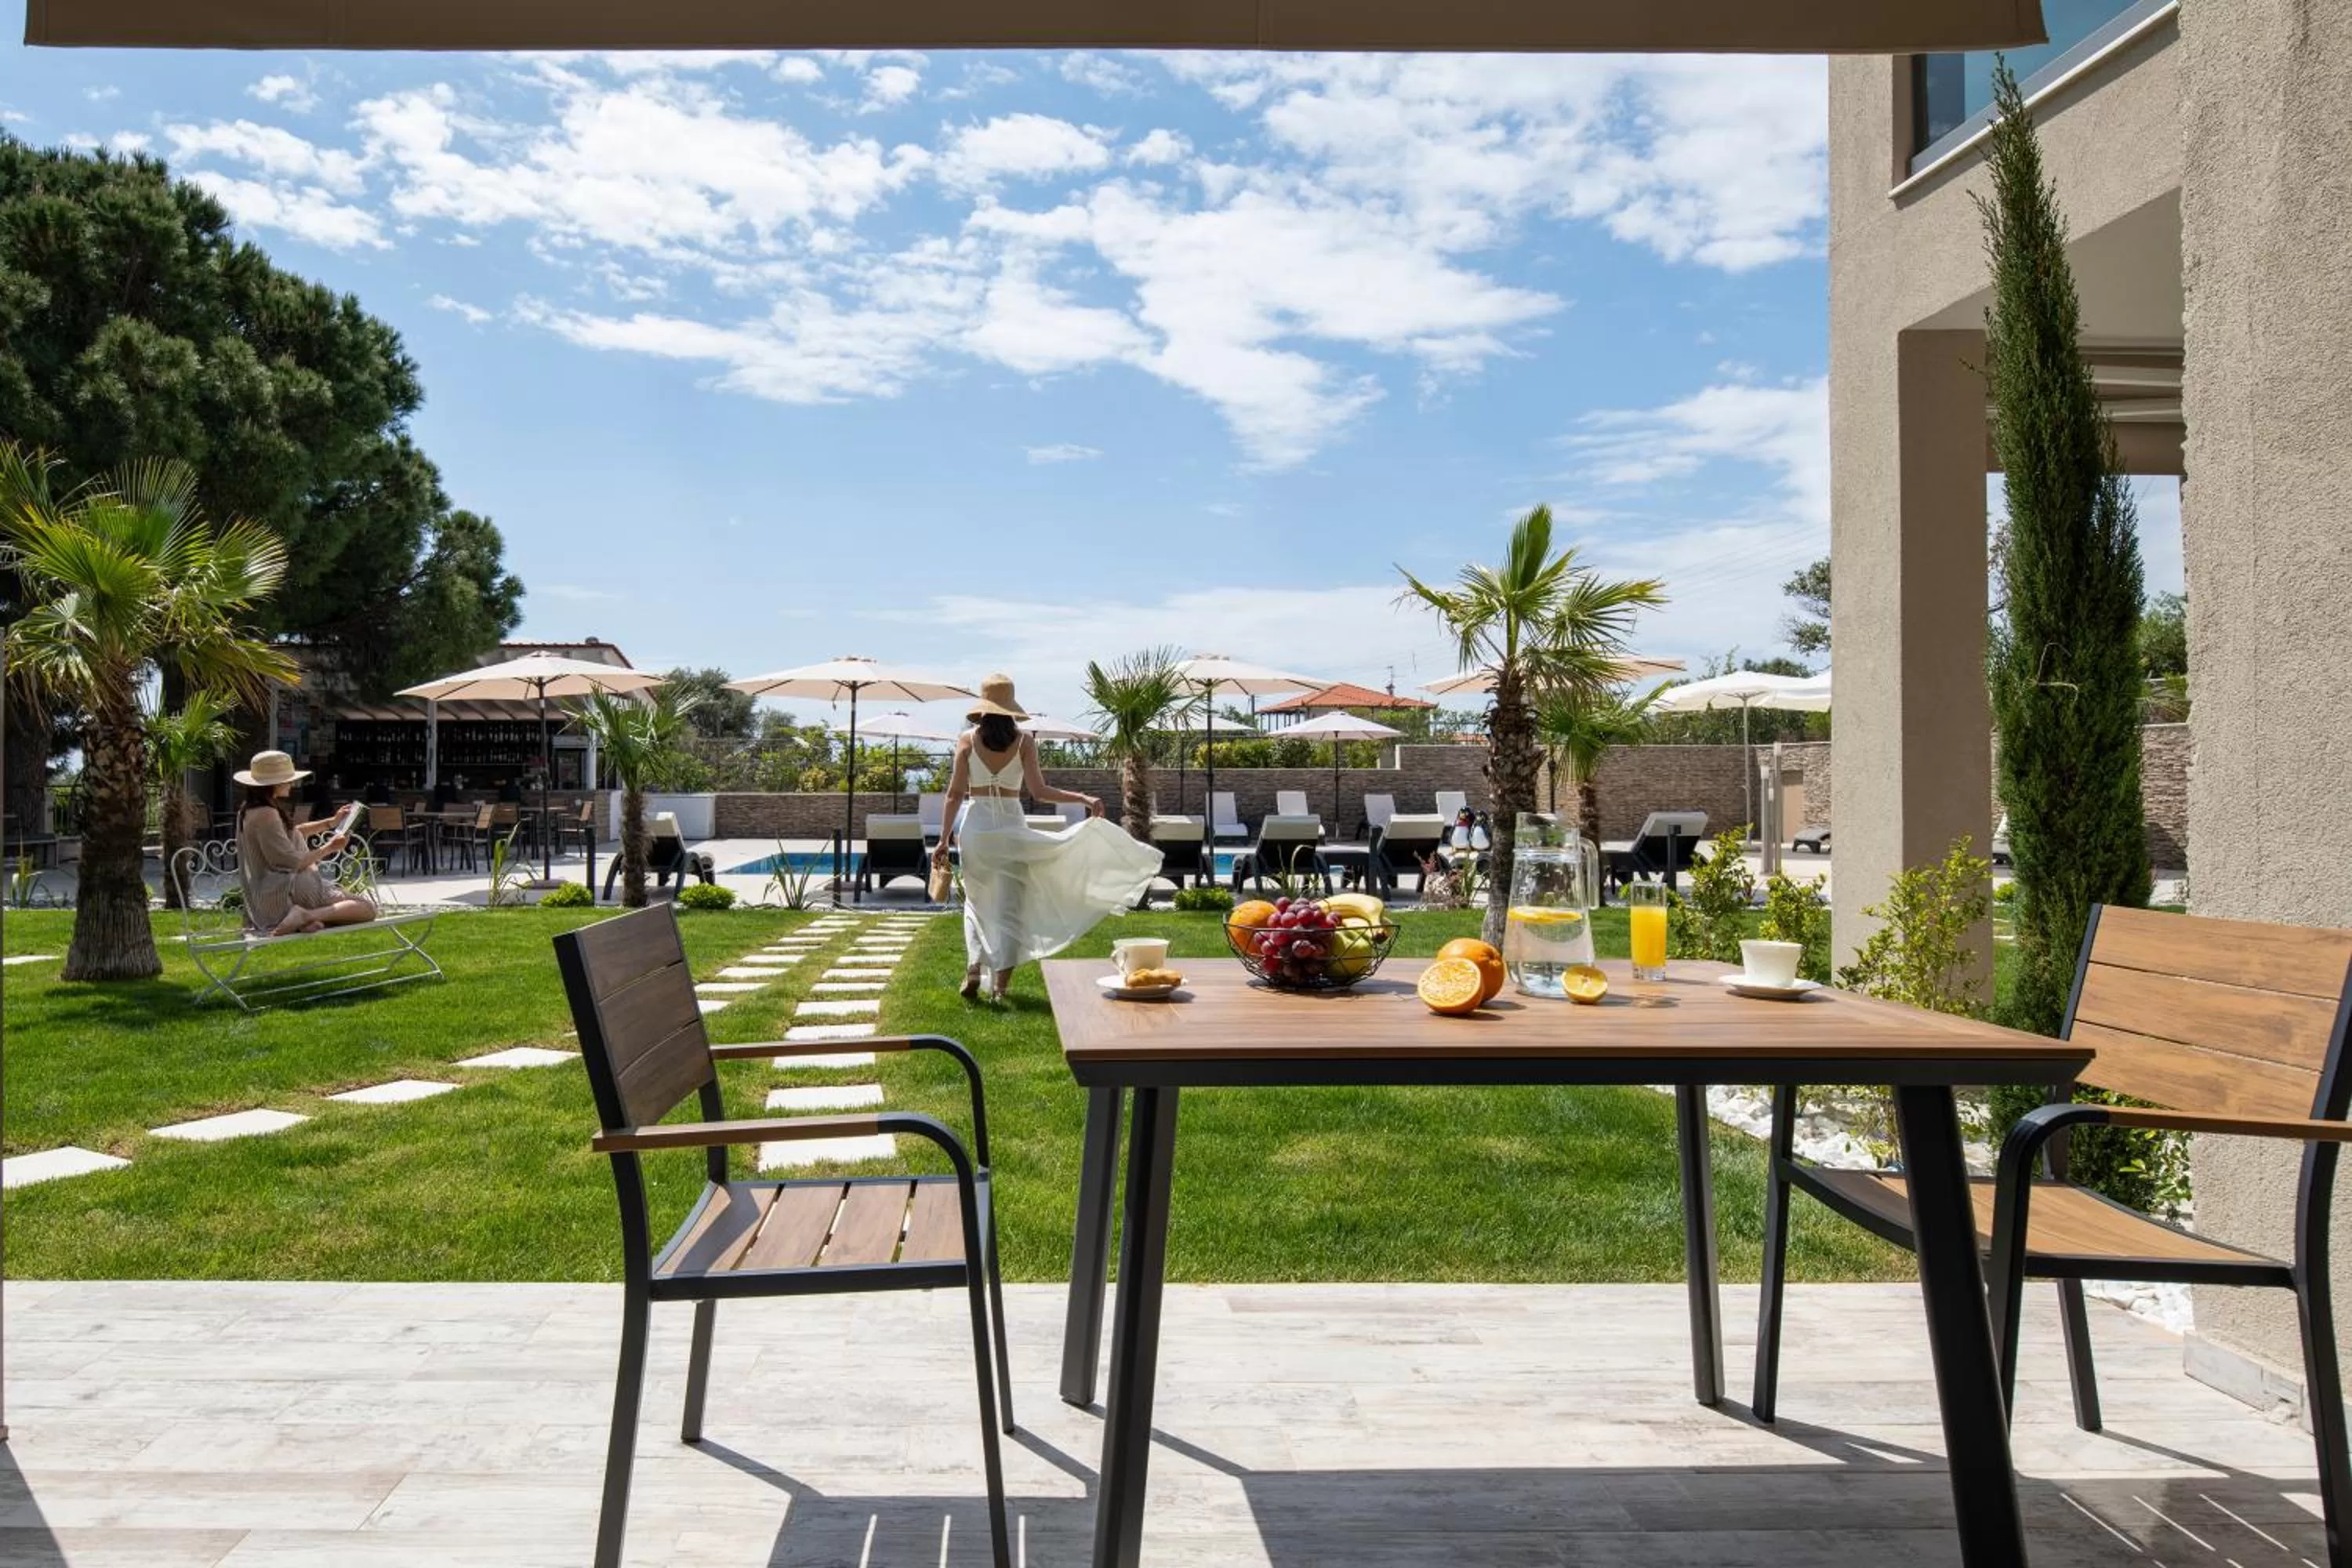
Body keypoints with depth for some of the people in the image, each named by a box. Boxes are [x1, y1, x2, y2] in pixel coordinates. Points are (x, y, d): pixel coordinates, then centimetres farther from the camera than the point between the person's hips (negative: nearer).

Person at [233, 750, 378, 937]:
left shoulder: (249, 809, 14)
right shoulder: (266, 815, -19)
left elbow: (290, 834, 28)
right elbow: (292, 863, -20)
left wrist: (332, 822, 25)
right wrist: (330, 847, -8)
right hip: (285, 897, -11)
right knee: (367, 909, -15)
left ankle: (306, 918, -1)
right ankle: (306, 915, -28)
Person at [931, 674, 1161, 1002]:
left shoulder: (967, 740, -1)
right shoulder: (1024, 742, -3)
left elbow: (955, 793, -2)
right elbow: (1038, 791, -9)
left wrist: (944, 838, 3)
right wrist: (1084, 798, -6)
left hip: (975, 826, 1)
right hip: (1011, 825, -1)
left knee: (976, 899, 17)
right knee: (1009, 904, 6)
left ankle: (976, 967, 3)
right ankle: (1001, 983, 4)